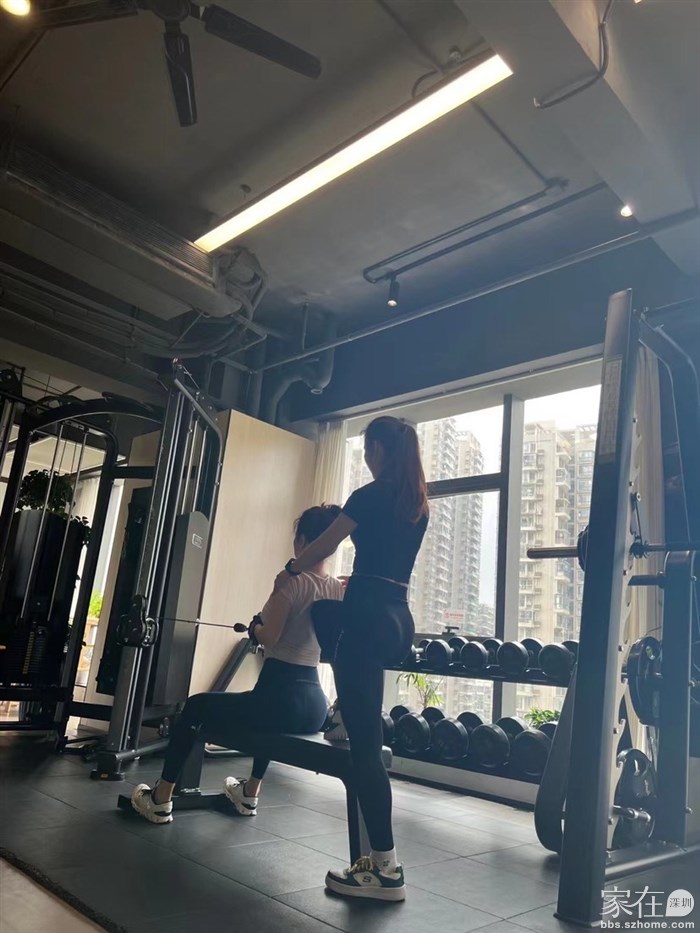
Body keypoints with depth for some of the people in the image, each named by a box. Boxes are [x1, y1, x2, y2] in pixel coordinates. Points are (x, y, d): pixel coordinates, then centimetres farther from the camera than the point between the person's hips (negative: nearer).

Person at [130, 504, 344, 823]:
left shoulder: (291, 582, -14)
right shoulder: (340, 591, 3)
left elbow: (268, 637, -18)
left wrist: (257, 625, 2)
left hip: (280, 702, -7)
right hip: (316, 706, 7)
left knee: (196, 706, 19)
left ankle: (160, 801, 27)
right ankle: (250, 794, 52)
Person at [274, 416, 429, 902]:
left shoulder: (372, 495, -9)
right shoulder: (418, 503, 14)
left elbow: (324, 546, 2)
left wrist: (288, 573, 20)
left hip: (369, 617, -9)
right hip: (399, 618, 9)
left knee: (366, 740, -5)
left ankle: (386, 869, 0)